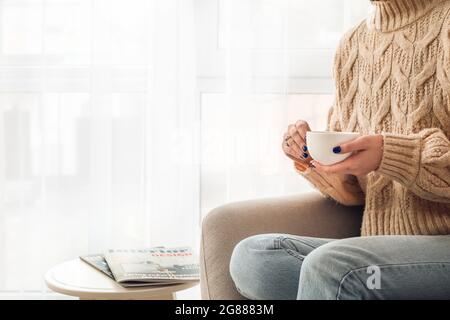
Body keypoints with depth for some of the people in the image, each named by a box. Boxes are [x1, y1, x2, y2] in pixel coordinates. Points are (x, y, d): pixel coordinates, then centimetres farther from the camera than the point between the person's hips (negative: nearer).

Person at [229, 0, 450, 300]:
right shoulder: (352, 45, 14)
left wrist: (391, 155, -21)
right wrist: (311, 158, -4)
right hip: (383, 248, 7)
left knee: (327, 265, -31)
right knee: (250, 255, -13)